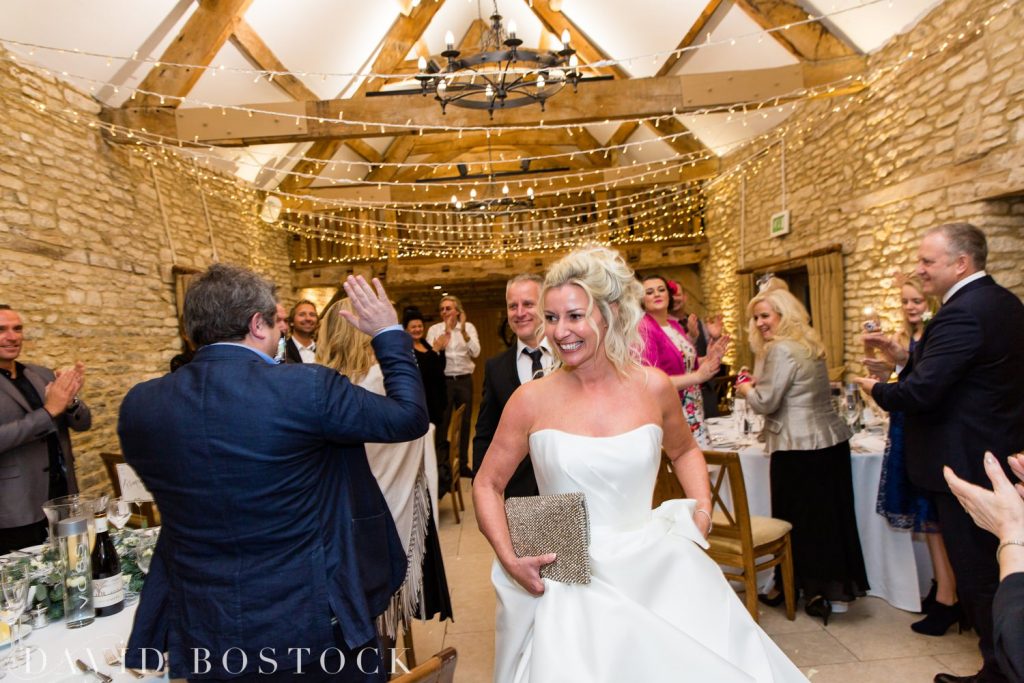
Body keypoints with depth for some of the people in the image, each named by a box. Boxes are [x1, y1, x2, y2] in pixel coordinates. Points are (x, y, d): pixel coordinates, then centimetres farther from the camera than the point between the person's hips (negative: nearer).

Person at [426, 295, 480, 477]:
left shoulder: (469, 327, 3)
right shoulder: (435, 329, 0)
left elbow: (475, 352, -9)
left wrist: (464, 332, -20)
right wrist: (446, 332, -17)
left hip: (464, 380, 2)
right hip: (444, 380, -2)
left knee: (465, 423, 10)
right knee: (442, 423, 1)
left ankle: (463, 463, 23)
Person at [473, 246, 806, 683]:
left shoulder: (653, 387, -4)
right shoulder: (532, 400, -10)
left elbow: (684, 452, 16)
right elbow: (487, 486, 1)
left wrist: (702, 509, 1)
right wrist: (510, 560, -10)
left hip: (655, 570, 2)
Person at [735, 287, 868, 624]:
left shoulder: (781, 350, -15)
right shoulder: (810, 344, 15)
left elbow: (765, 403, -16)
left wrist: (747, 389, 3)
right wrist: (758, 384, 16)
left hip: (800, 447, -9)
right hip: (832, 439, 9)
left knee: (800, 517, 3)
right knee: (831, 515, 14)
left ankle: (815, 590, 14)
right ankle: (837, 588, 24)